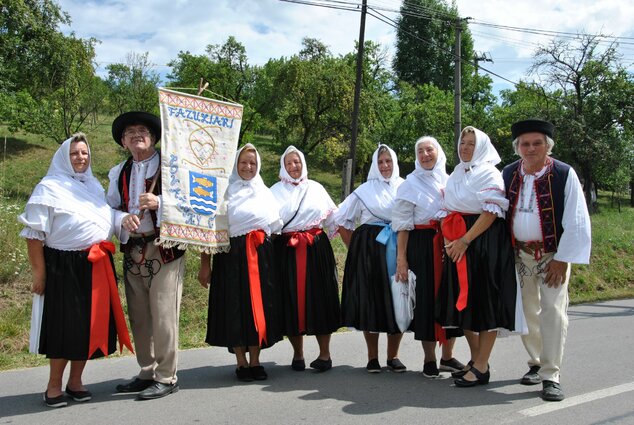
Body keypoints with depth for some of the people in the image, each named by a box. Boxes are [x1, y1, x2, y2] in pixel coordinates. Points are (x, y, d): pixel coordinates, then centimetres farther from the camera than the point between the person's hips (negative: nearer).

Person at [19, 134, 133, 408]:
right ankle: (54, 386, 16)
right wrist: (38, 272, -12)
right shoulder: (50, 187, -4)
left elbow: (108, 217, 18)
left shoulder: (95, 186, 15)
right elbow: (34, 233, -8)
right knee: (64, 325, 0)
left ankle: (75, 382, 24)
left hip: (97, 266, 6)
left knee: (91, 323, 9)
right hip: (64, 267, -6)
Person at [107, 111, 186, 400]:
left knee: (163, 315, -6)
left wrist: (159, 203, -18)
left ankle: (166, 377, 4)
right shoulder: (119, 173, 18)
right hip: (133, 251, 6)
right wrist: (124, 218, -7)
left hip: (164, 248, -6)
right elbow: (110, 208, 13)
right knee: (139, 316, 10)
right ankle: (147, 373, 23)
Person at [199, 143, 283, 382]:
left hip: (261, 255, 3)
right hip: (231, 255, -3)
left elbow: (275, 227, 20)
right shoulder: (224, 191, 4)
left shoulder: (264, 192, 17)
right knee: (235, 307, -1)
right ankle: (241, 363, 10)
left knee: (259, 305, 3)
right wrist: (205, 265, -9)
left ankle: (255, 361, 13)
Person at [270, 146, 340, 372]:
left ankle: (324, 354, 10)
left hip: (317, 250, 1)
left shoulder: (316, 188, 14)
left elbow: (333, 218, 15)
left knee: (320, 298, 1)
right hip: (287, 251, -1)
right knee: (292, 300, 1)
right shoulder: (276, 191, 9)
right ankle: (298, 354, 14)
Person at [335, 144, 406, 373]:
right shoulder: (365, 190, 6)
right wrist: (354, 247, 4)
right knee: (371, 299, 0)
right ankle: (372, 357, 10)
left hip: (398, 248, 1)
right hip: (370, 249, -1)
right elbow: (342, 219, 9)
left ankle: (393, 355, 14)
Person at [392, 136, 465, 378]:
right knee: (426, 297, -2)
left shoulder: (449, 181, 13)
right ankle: (429, 360, 9)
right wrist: (401, 258, -9)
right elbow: (402, 224, -4)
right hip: (422, 246, -4)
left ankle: (447, 357, 18)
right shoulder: (410, 184, 2)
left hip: (449, 244, 4)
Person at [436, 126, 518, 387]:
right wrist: (448, 240, 0)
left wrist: (464, 241, -18)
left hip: (485, 242, -7)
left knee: (485, 300, -4)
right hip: (458, 245, 7)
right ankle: (476, 359, 22)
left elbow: (491, 212, -14)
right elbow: (447, 211, 16)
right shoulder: (456, 175, 17)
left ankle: (481, 368, 0)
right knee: (463, 301, 9)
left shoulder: (490, 174, -4)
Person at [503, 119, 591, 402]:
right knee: (527, 311, 10)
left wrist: (562, 260, -14)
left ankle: (550, 376, -3)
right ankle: (536, 364, 26)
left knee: (553, 310, -11)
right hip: (519, 254, 4)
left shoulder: (564, 174, -12)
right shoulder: (508, 174, 0)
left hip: (553, 254, -4)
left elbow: (577, 222, -12)